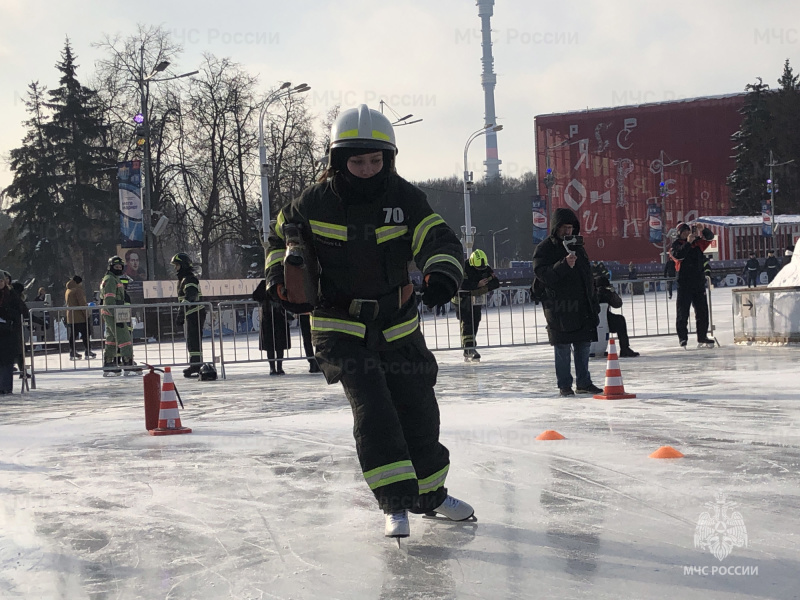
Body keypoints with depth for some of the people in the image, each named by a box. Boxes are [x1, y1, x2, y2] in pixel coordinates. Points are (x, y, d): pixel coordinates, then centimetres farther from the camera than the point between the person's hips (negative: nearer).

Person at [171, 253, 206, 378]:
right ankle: (195, 366, 21)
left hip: (196, 314, -11)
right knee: (191, 340, 15)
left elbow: (192, 292, -33)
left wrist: (186, 300, -50)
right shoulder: (183, 279, 20)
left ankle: (196, 366, -12)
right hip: (191, 315, 11)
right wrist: (180, 316, 29)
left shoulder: (190, 279, -13)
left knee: (194, 339, -12)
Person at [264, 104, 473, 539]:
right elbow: (282, 236, 9)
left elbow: (440, 241, -20)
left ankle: (429, 493, 33)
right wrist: (280, 276, -8)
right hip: (339, 327, -3)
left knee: (419, 410, 11)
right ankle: (395, 502, -13)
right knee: (372, 406, -20)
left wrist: (441, 274, -41)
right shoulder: (315, 203, -10)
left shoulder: (403, 198, -9)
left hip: (397, 327, 3)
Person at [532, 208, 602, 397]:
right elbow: (542, 274, -17)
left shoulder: (577, 247, 17)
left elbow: (588, 277, 22)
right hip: (559, 308, -6)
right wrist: (564, 264, -29)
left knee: (583, 346, 9)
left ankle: (584, 383, 18)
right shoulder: (544, 249, -3)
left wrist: (594, 303, 18)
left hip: (582, 307, 6)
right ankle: (564, 385, 6)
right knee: (562, 348, -2)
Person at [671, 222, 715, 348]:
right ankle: (683, 337, 1)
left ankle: (702, 337, 16)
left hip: (699, 281, 4)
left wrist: (703, 229, -20)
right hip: (684, 282, -4)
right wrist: (688, 242, -26)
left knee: (702, 309, 7)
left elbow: (709, 237, -1)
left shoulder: (698, 242, 11)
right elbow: (678, 255, -19)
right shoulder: (676, 244, -1)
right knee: (682, 310, -3)